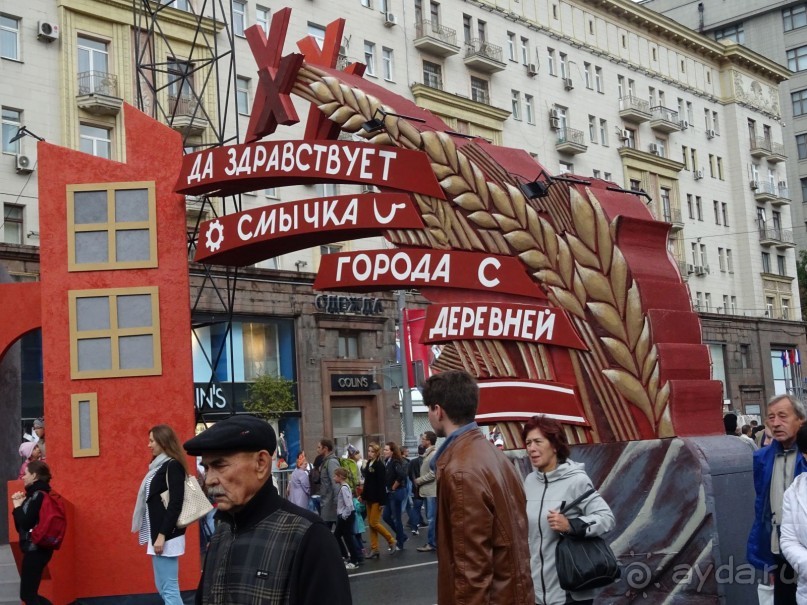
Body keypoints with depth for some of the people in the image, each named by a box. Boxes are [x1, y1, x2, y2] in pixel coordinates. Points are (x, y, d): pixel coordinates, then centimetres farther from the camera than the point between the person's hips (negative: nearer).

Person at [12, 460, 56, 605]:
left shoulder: (38, 495, -16)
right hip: (35, 549, 10)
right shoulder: (36, 493, 14)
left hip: (35, 549, -10)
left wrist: (18, 506, -7)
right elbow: (21, 526, 15)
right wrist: (20, 504, 4)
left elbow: (25, 523, -19)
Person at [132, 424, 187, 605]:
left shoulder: (173, 466, -13)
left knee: (169, 589, -7)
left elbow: (175, 505, -19)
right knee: (162, 587, 13)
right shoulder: (159, 465, 16)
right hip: (157, 533, 10)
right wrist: (156, 535, 17)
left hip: (166, 536, -10)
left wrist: (162, 535, -21)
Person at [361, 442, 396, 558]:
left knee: (374, 523, -7)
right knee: (370, 524, 7)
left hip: (377, 498, -8)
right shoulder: (368, 464, 8)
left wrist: (381, 501, -20)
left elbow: (382, 484, -16)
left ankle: (392, 541, 9)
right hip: (369, 498, 8)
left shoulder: (379, 465, -13)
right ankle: (374, 549, 11)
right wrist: (364, 495, 10)